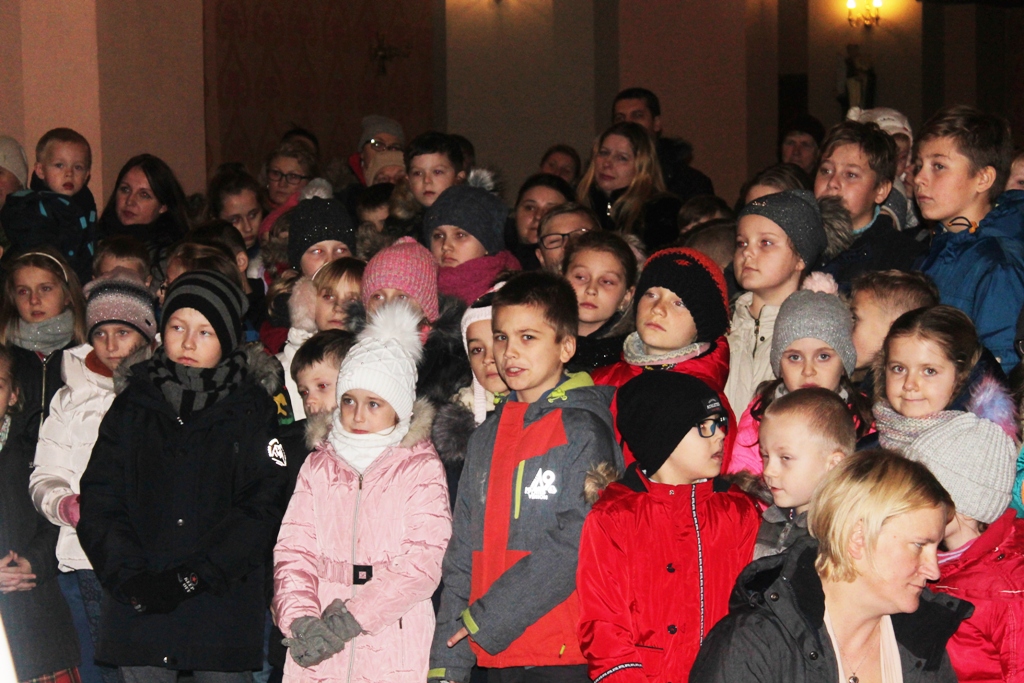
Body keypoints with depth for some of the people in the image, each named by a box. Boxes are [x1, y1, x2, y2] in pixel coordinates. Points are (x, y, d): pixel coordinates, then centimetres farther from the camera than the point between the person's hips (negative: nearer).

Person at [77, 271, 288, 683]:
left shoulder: (254, 410, 3)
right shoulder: (132, 406, 10)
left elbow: (261, 510, -5)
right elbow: (99, 501, 5)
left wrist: (190, 578, -13)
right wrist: (130, 577, -10)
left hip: (224, 607, -2)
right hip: (138, 612, 2)